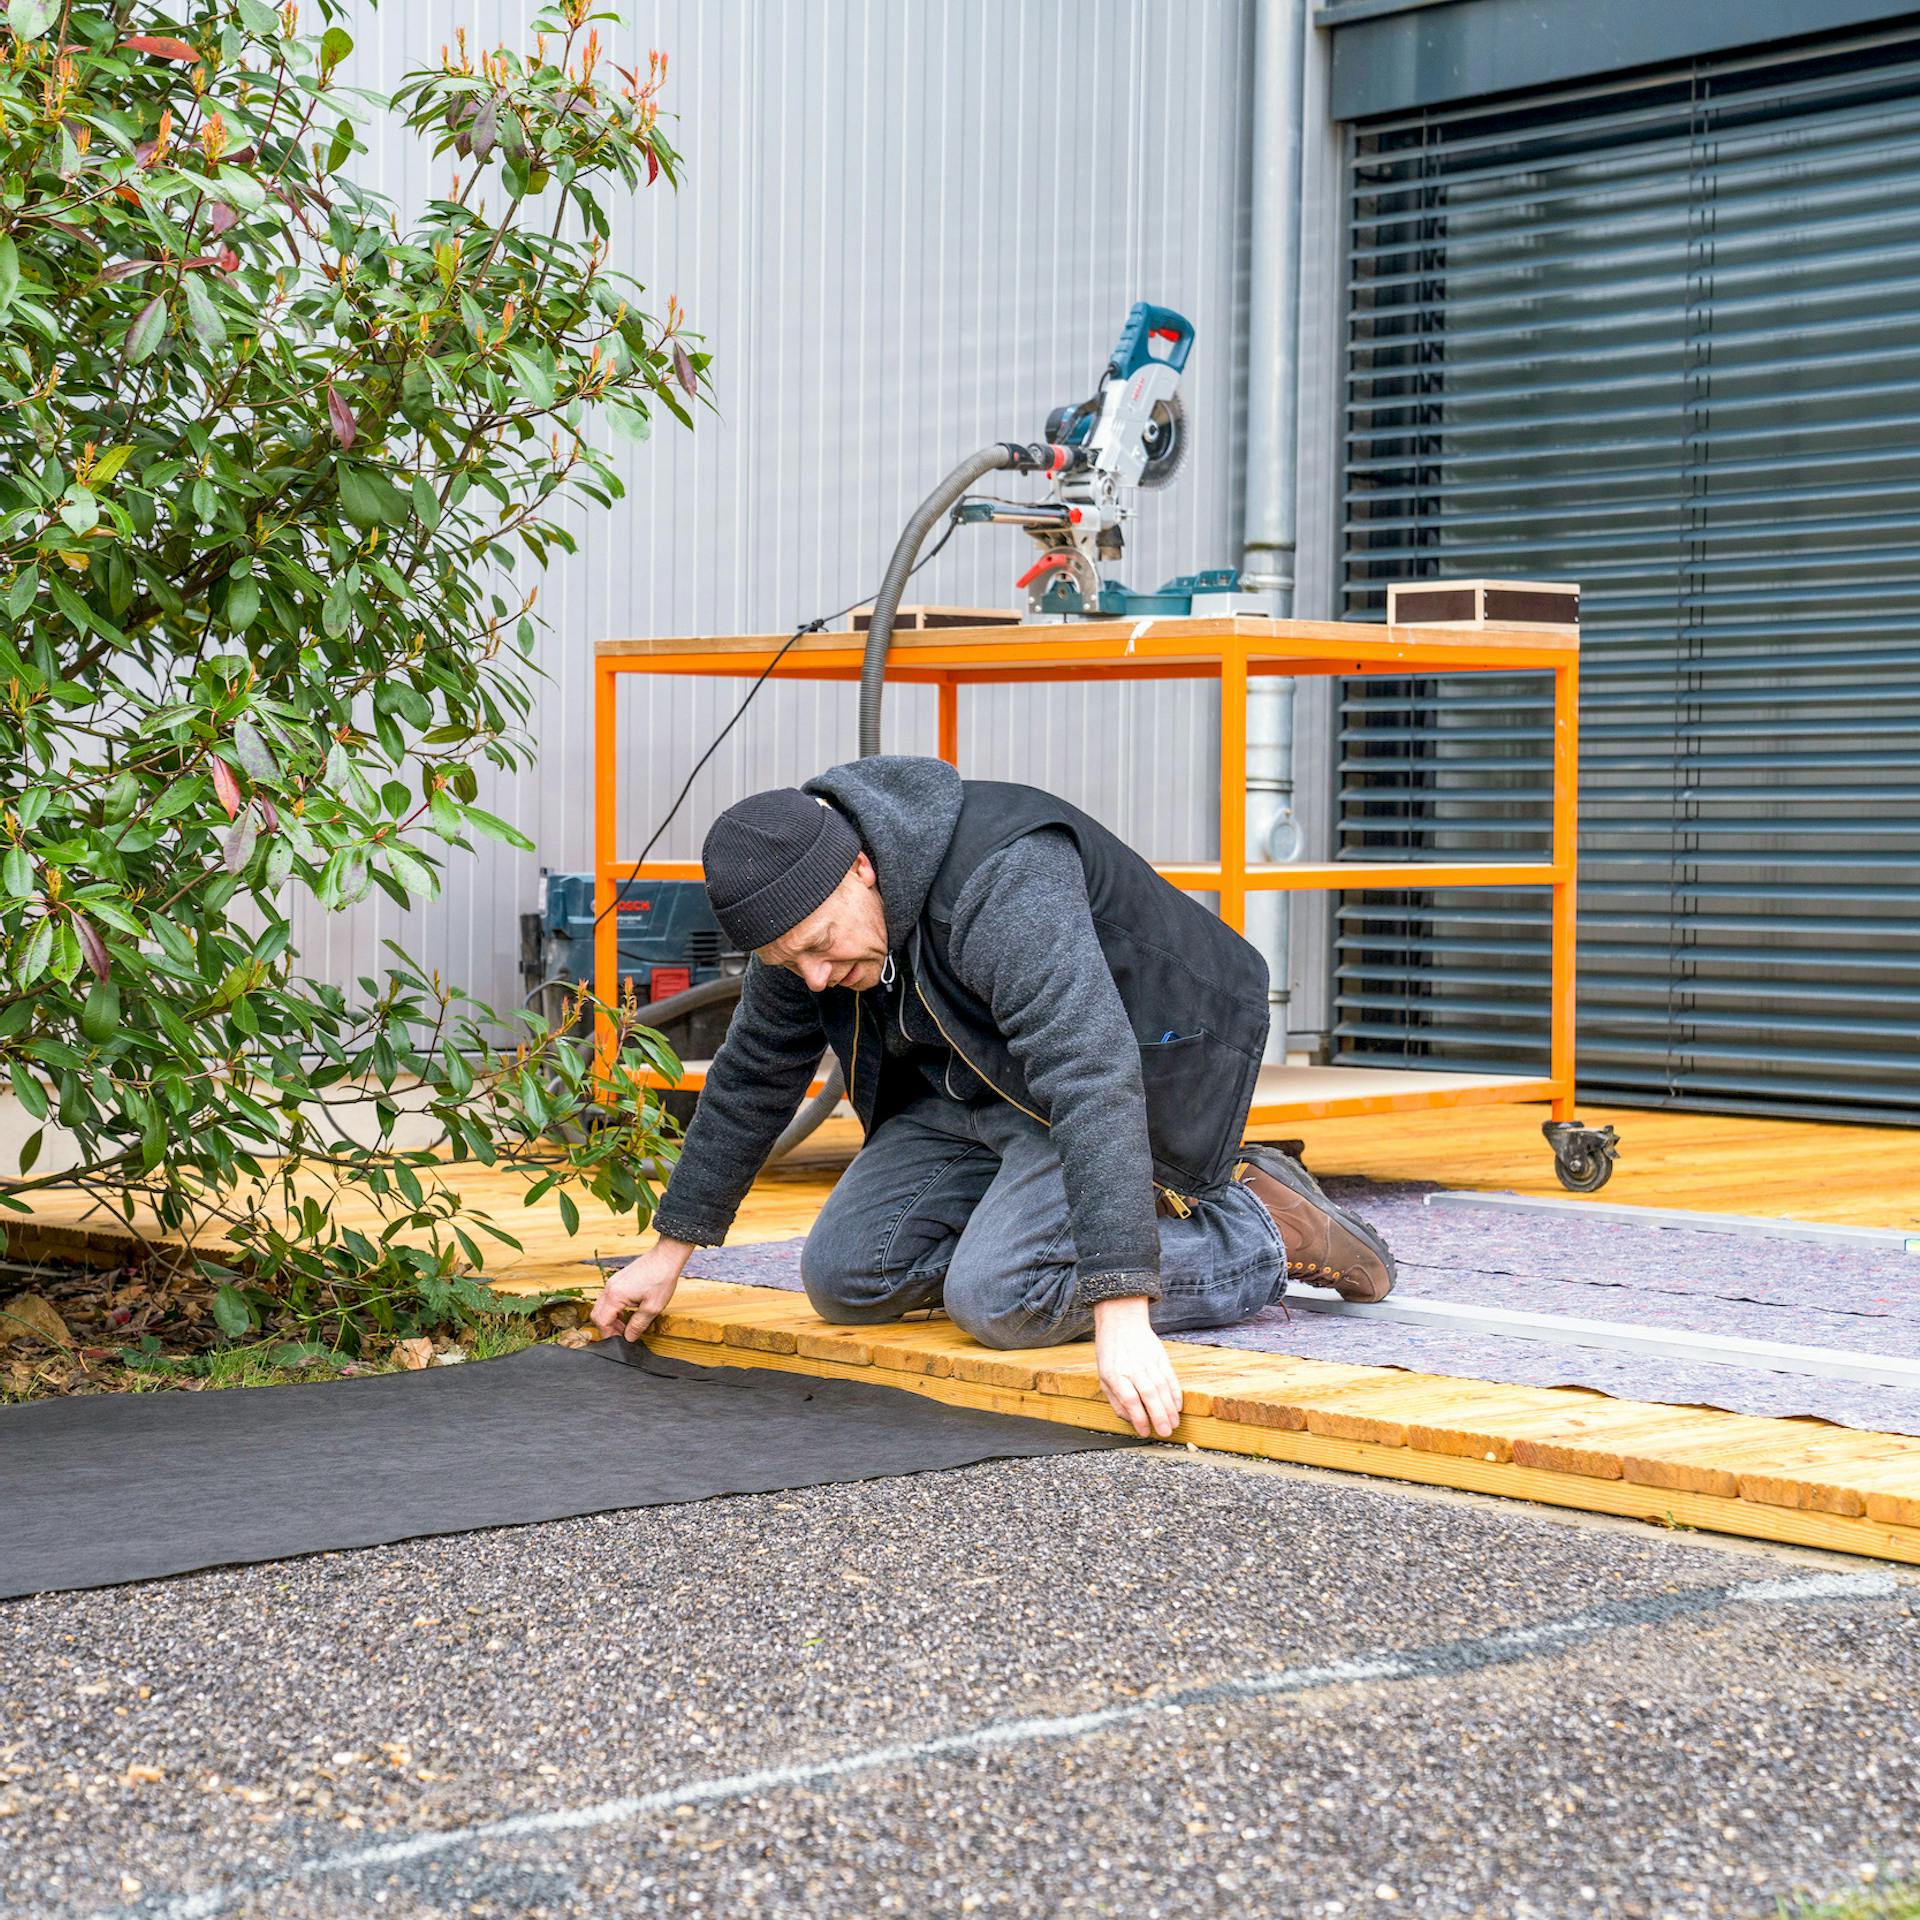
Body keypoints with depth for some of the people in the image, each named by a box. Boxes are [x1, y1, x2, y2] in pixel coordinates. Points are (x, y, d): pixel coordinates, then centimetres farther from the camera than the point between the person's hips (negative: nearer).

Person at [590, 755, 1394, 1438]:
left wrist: (1120, 1313, -52)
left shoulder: (1005, 886, -36)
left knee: (996, 1297, -25)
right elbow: (752, 1077, 7)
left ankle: (1264, 1231, -8)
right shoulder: (802, 906, -9)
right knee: (844, 1278, -2)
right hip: (980, 1085, 9)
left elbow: (1093, 1085, -45)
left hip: (1142, 1068, -8)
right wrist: (670, 1250, 11)